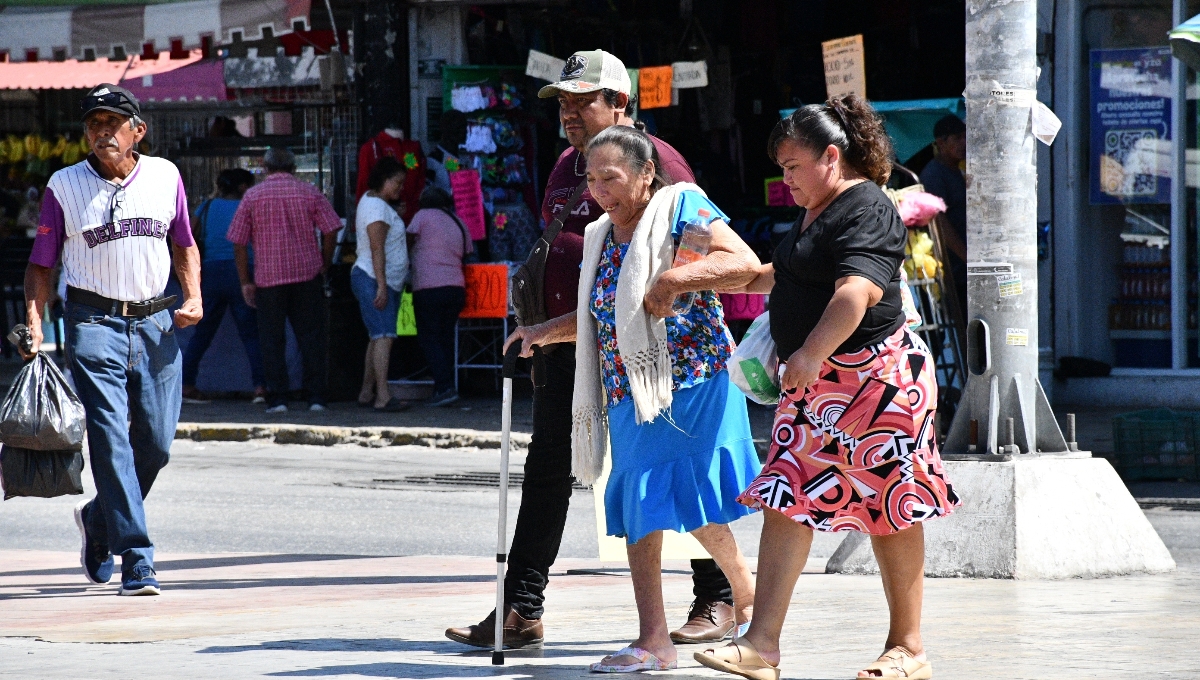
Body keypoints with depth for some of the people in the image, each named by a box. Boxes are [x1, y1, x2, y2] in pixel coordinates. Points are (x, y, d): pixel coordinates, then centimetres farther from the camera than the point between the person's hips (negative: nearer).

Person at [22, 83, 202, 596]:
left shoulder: (165, 177, 8)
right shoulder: (64, 186, 1)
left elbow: (184, 245, 18)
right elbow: (42, 263, 4)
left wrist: (193, 298, 3)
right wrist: (33, 323, -8)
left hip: (156, 322, 3)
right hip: (94, 321, -3)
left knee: (156, 443, 4)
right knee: (111, 437, -14)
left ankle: (98, 519, 32)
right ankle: (136, 560, -16)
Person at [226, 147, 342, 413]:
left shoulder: (253, 196, 2)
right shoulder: (310, 193, 3)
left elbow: (239, 243, 0)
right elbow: (330, 232, -2)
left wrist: (245, 282, 5)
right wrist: (324, 265, 11)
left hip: (268, 278, -1)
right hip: (307, 275, 1)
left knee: (272, 340, 5)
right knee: (311, 336, 6)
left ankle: (277, 398, 0)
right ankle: (316, 396, 2)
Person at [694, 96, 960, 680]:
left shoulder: (867, 211, -15)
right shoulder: (814, 214, 17)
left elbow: (857, 291, -30)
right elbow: (784, 276, 37)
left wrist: (812, 353, -39)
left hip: (874, 378, -10)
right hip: (814, 385, 10)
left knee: (892, 511, 0)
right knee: (787, 500, 0)